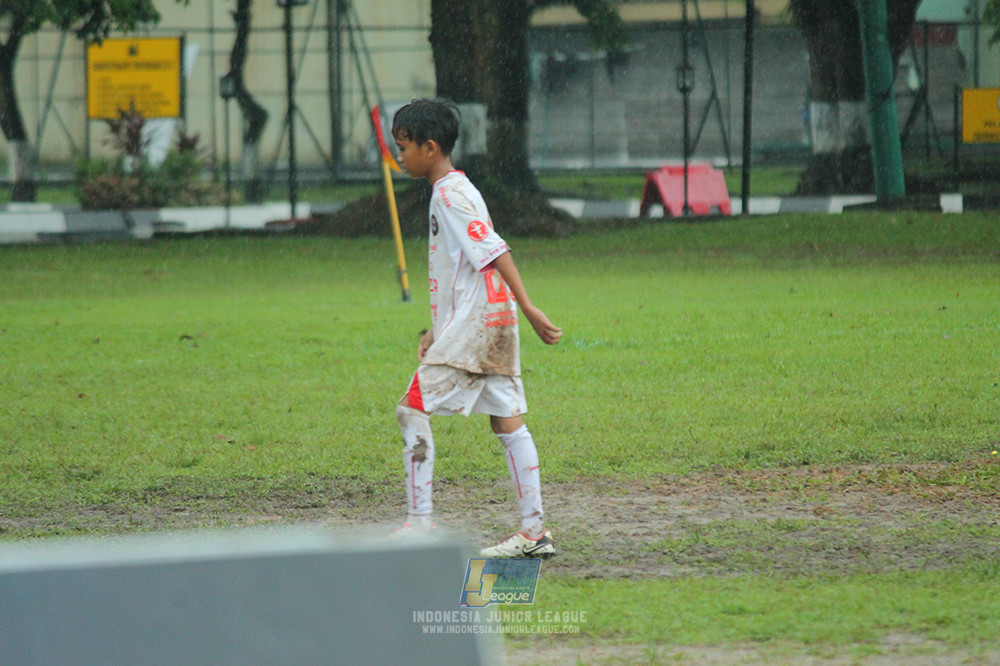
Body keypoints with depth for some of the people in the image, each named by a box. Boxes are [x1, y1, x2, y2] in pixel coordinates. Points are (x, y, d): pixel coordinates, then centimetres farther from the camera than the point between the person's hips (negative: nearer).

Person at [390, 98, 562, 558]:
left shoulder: (450, 194, -13)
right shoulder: (452, 190, 18)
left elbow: (494, 252, -20)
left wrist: (528, 308, -26)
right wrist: (437, 328, 23)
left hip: (473, 324, -10)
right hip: (492, 323, 10)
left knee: (413, 410, -6)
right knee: (507, 420, 7)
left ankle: (419, 524, -7)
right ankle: (534, 530, 6)